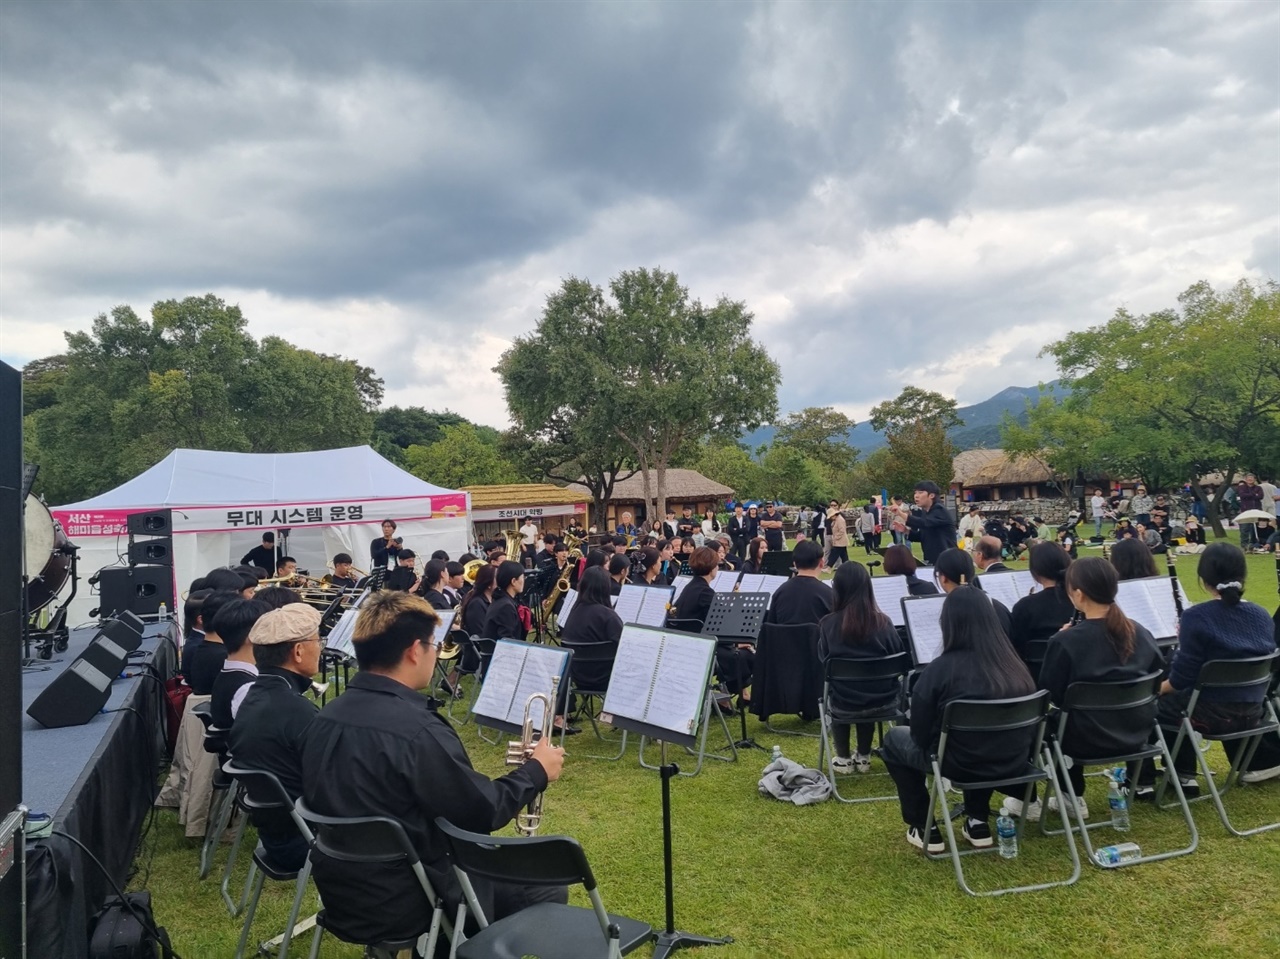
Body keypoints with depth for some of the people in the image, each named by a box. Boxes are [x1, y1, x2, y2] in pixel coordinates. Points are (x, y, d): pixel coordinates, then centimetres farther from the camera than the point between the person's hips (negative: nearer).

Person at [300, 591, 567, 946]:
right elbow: (483, 812, -17)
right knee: (549, 892, 7)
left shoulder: (325, 717, -2)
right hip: (400, 905, -8)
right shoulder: (417, 730, -28)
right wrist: (536, 771, 0)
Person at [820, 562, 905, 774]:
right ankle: (863, 756, 38)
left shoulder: (828, 623, -16)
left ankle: (843, 758, 32)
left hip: (845, 698, -1)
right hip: (881, 697, 1)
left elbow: (823, 658, 1)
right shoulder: (882, 622, -13)